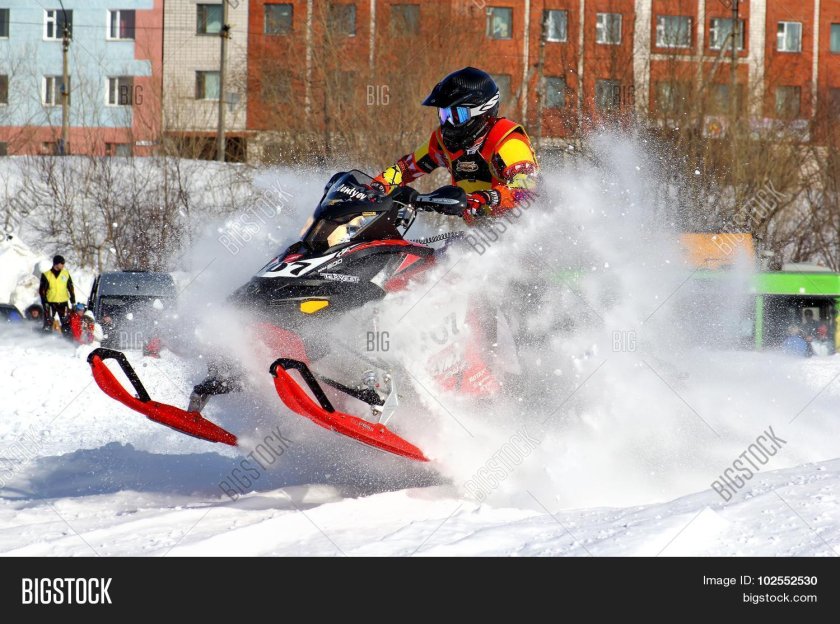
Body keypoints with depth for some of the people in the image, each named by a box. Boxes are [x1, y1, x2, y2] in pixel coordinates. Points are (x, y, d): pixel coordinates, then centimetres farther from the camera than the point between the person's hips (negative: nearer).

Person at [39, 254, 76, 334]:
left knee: (66, 323, 0)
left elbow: (71, 288, 12)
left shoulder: (66, 274, 7)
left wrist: (73, 301, 8)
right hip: (50, 303, -2)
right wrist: (44, 302, -10)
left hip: (63, 303, 2)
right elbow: (42, 290, -2)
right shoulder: (46, 275, -2)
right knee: (48, 323, -3)